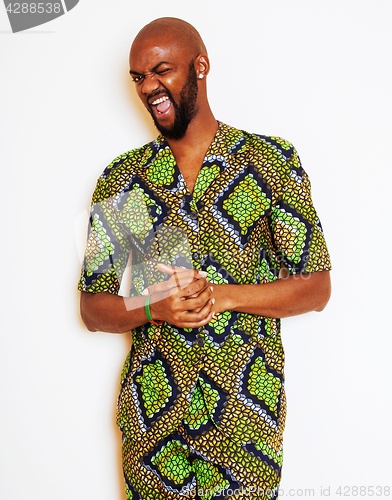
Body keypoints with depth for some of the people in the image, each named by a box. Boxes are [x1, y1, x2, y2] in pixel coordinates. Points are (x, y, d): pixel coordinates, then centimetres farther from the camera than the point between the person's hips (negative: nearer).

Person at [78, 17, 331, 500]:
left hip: (249, 417, -1)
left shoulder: (274, 161, -3)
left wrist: (219, 295, -18)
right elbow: (92, 309, 3)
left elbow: (316, 288, -4)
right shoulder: (120, 180, 2)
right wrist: (153, 307, -18)